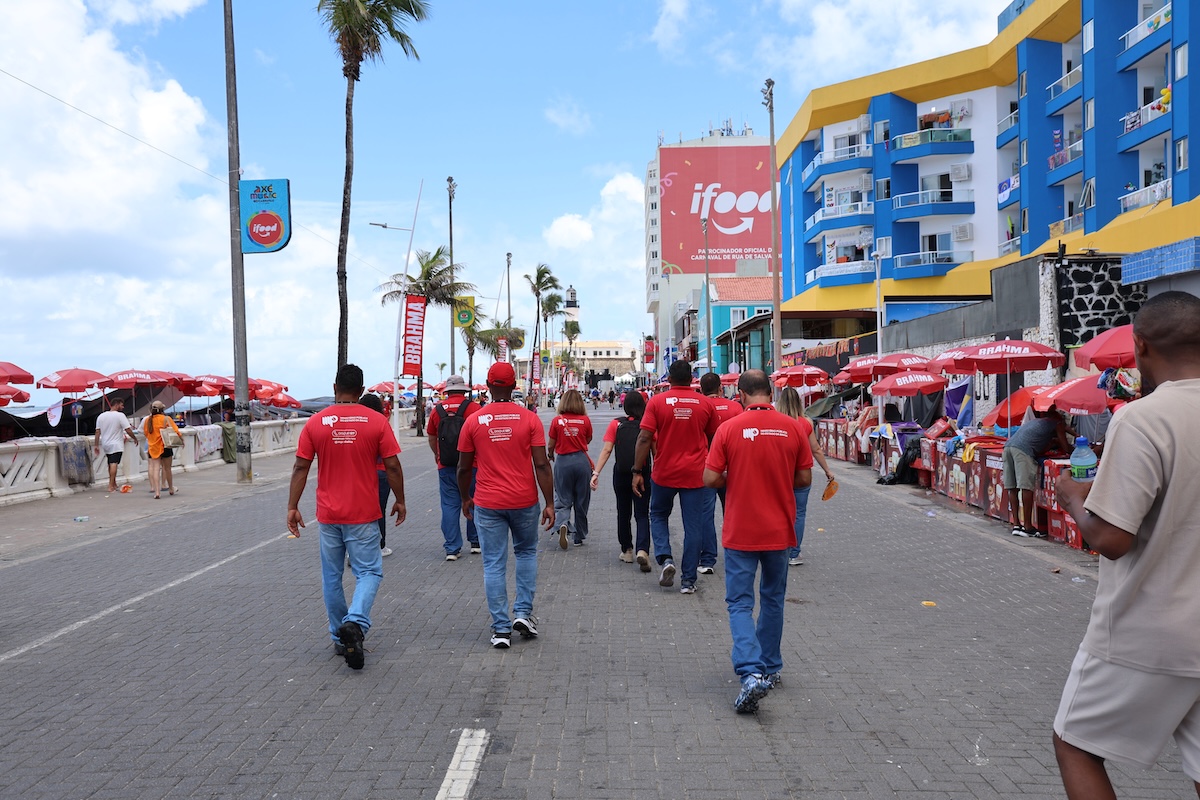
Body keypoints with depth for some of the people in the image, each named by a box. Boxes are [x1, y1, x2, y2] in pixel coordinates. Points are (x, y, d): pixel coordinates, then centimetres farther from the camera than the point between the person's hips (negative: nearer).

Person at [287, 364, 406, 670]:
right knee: (369, 572, 6)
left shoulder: (316, 422, -2)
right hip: (363, 515, -2)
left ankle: (339, 638, 23)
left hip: (328, 515, 2)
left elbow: (301, 468, -2)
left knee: (332, 577, 14)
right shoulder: (377, 421, -7)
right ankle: (355, 622, -18)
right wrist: (400, 501, 7)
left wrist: (292, 507, 5)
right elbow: (392, 466, -6)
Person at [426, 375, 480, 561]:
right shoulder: (473, 407, -7)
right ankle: (475, 542, 23)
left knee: (449, 505, 6)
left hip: (445, 467, 2)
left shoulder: (438, 409, 2)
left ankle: (452, 548, 6)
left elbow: (431, 436, 15)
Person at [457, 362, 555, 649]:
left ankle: (501, 629, 8)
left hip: (487, 504, 0)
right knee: (526, 553, 22)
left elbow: (464, 468, 3)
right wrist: (549, 503, -3)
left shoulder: (473, 421, -2)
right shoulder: (529, 418, -5)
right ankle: (523, 612, 15)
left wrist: (465, 498, 19)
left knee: (494, 565, 6)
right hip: (524, 501, 0)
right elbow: (541, 464, -8)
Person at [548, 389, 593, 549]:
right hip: (582, 461, 1)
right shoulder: (585, 420, -3)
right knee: (581, 501, 12)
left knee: (563, 499, 8)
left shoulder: (557, 420, -5)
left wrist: (551, 456, 22)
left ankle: (562, 524, -21)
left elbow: (551, 445, 4)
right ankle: (579, 537, 21)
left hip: (563, 462, -1)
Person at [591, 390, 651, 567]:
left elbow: (606, 450, -9)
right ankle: (642, 550, -16)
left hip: (621, 474, 1)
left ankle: (627, 551, 25)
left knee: (623, 513, 17)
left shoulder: (615, 424, -2)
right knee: (642, 515, 4)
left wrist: (596, 473, -10)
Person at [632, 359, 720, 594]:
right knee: (694, 526, 7)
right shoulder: (705, 404, 0)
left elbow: (644, 438, -10)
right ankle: (688, 580, 10)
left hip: (664, 473, 0)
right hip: (695, 475, 1)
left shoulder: (657, 402, -6)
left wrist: (638, 471, -4)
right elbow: (713, 440, 10)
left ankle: (665, 558, 2)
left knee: (658, 515, 21)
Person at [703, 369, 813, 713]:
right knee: (773, 599, 20)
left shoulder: (729, 429, -11)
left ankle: (752, 672, -12)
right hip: (779, 530, 3)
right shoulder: (793, 428, -5)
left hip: (740, 532, -3)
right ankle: (770, 668, 31)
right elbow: (804, 479, 1)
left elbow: (710, 478, -11)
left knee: (740, 603, 4)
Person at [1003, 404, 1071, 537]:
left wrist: (1052, 442, 37)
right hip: (1022, 450, -8)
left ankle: (1016, 524, 9)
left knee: (1012, 488, 7)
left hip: (1008, 446, 8)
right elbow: (1066, 449, 18)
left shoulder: (1035, 421, 38)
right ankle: (1028, 526, -6)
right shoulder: (1058, 423, 19)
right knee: (1027, 487, -6)